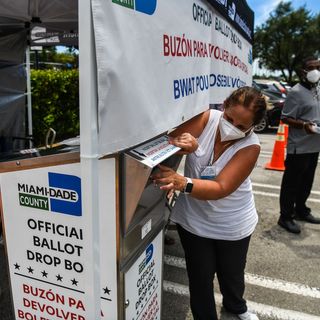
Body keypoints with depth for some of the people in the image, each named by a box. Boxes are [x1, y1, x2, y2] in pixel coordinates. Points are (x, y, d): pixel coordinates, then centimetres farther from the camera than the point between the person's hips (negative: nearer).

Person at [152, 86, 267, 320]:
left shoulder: (250, 146, -22)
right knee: (200, 277, 12)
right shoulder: (207, 118, -18)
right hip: (194, 220, 0)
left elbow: (221, 188, -32)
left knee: (232, 273, 25)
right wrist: (186, 146, -42)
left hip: (233, 225, 0)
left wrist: (183, 183, -49)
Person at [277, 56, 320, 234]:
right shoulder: (296, 92, -12)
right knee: (291, 183, 1)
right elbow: (286, 118, -14)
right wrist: (304, 125, -28)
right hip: (299, 147, -8)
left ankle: (301, 210, 34)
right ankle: (285, 217, 12)